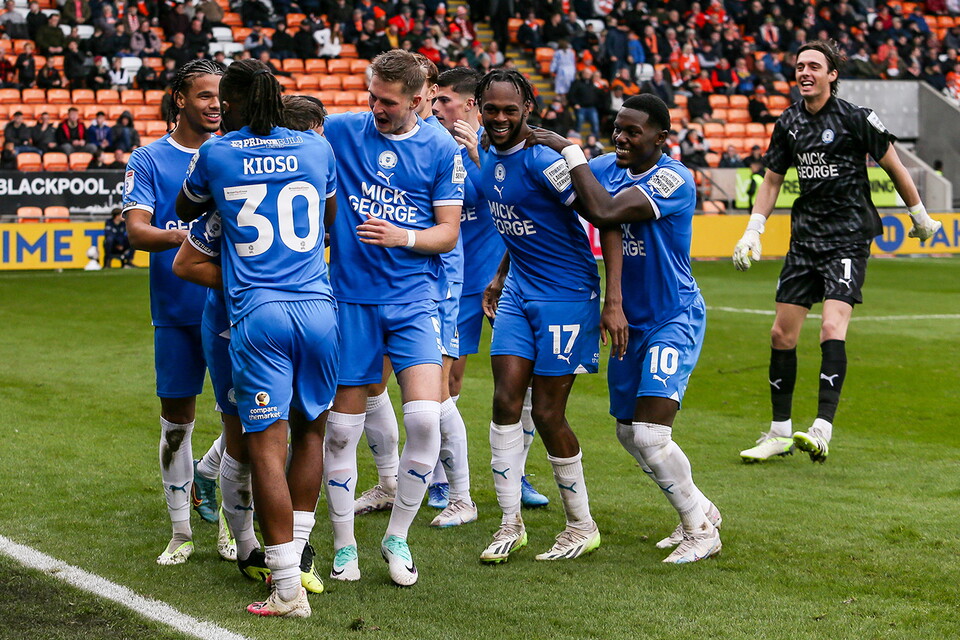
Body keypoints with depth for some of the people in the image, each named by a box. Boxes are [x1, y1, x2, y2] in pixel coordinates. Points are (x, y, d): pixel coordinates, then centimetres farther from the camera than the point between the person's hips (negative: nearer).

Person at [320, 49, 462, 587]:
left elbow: (449, 232, 3)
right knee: (343, 427, 2)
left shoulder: (441, 149, 2)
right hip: (352, 295, 1)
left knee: (425, 416, -15)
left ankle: (398, 537, 5)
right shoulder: (340, 131, 2)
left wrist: (403, 236, -14)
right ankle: (344, 545, 20)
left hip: (415, 296, 0)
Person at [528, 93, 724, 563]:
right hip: (631, 324, 8)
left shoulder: (674, 180, -20)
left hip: (675, 321, -8)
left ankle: (701, 530, 4)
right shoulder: (604, 169, 1)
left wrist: (570, 151, -26)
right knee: (629, 432, 14)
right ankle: (700, 509, 34)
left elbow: (605, 213, -33)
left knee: (650, 435, -15)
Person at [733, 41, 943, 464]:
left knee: (832, 327, -21)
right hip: (805, 236, 6)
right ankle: (780, 433, 16)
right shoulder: (788, 123, 7)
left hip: (848, 238, -6)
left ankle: (822, 432, -25)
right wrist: (752, 231, 9)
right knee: (782, 334, 4)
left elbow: (894, 167, 3)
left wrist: (920, 216, 11)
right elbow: (772, 180, 17)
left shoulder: (856, 118, -8)